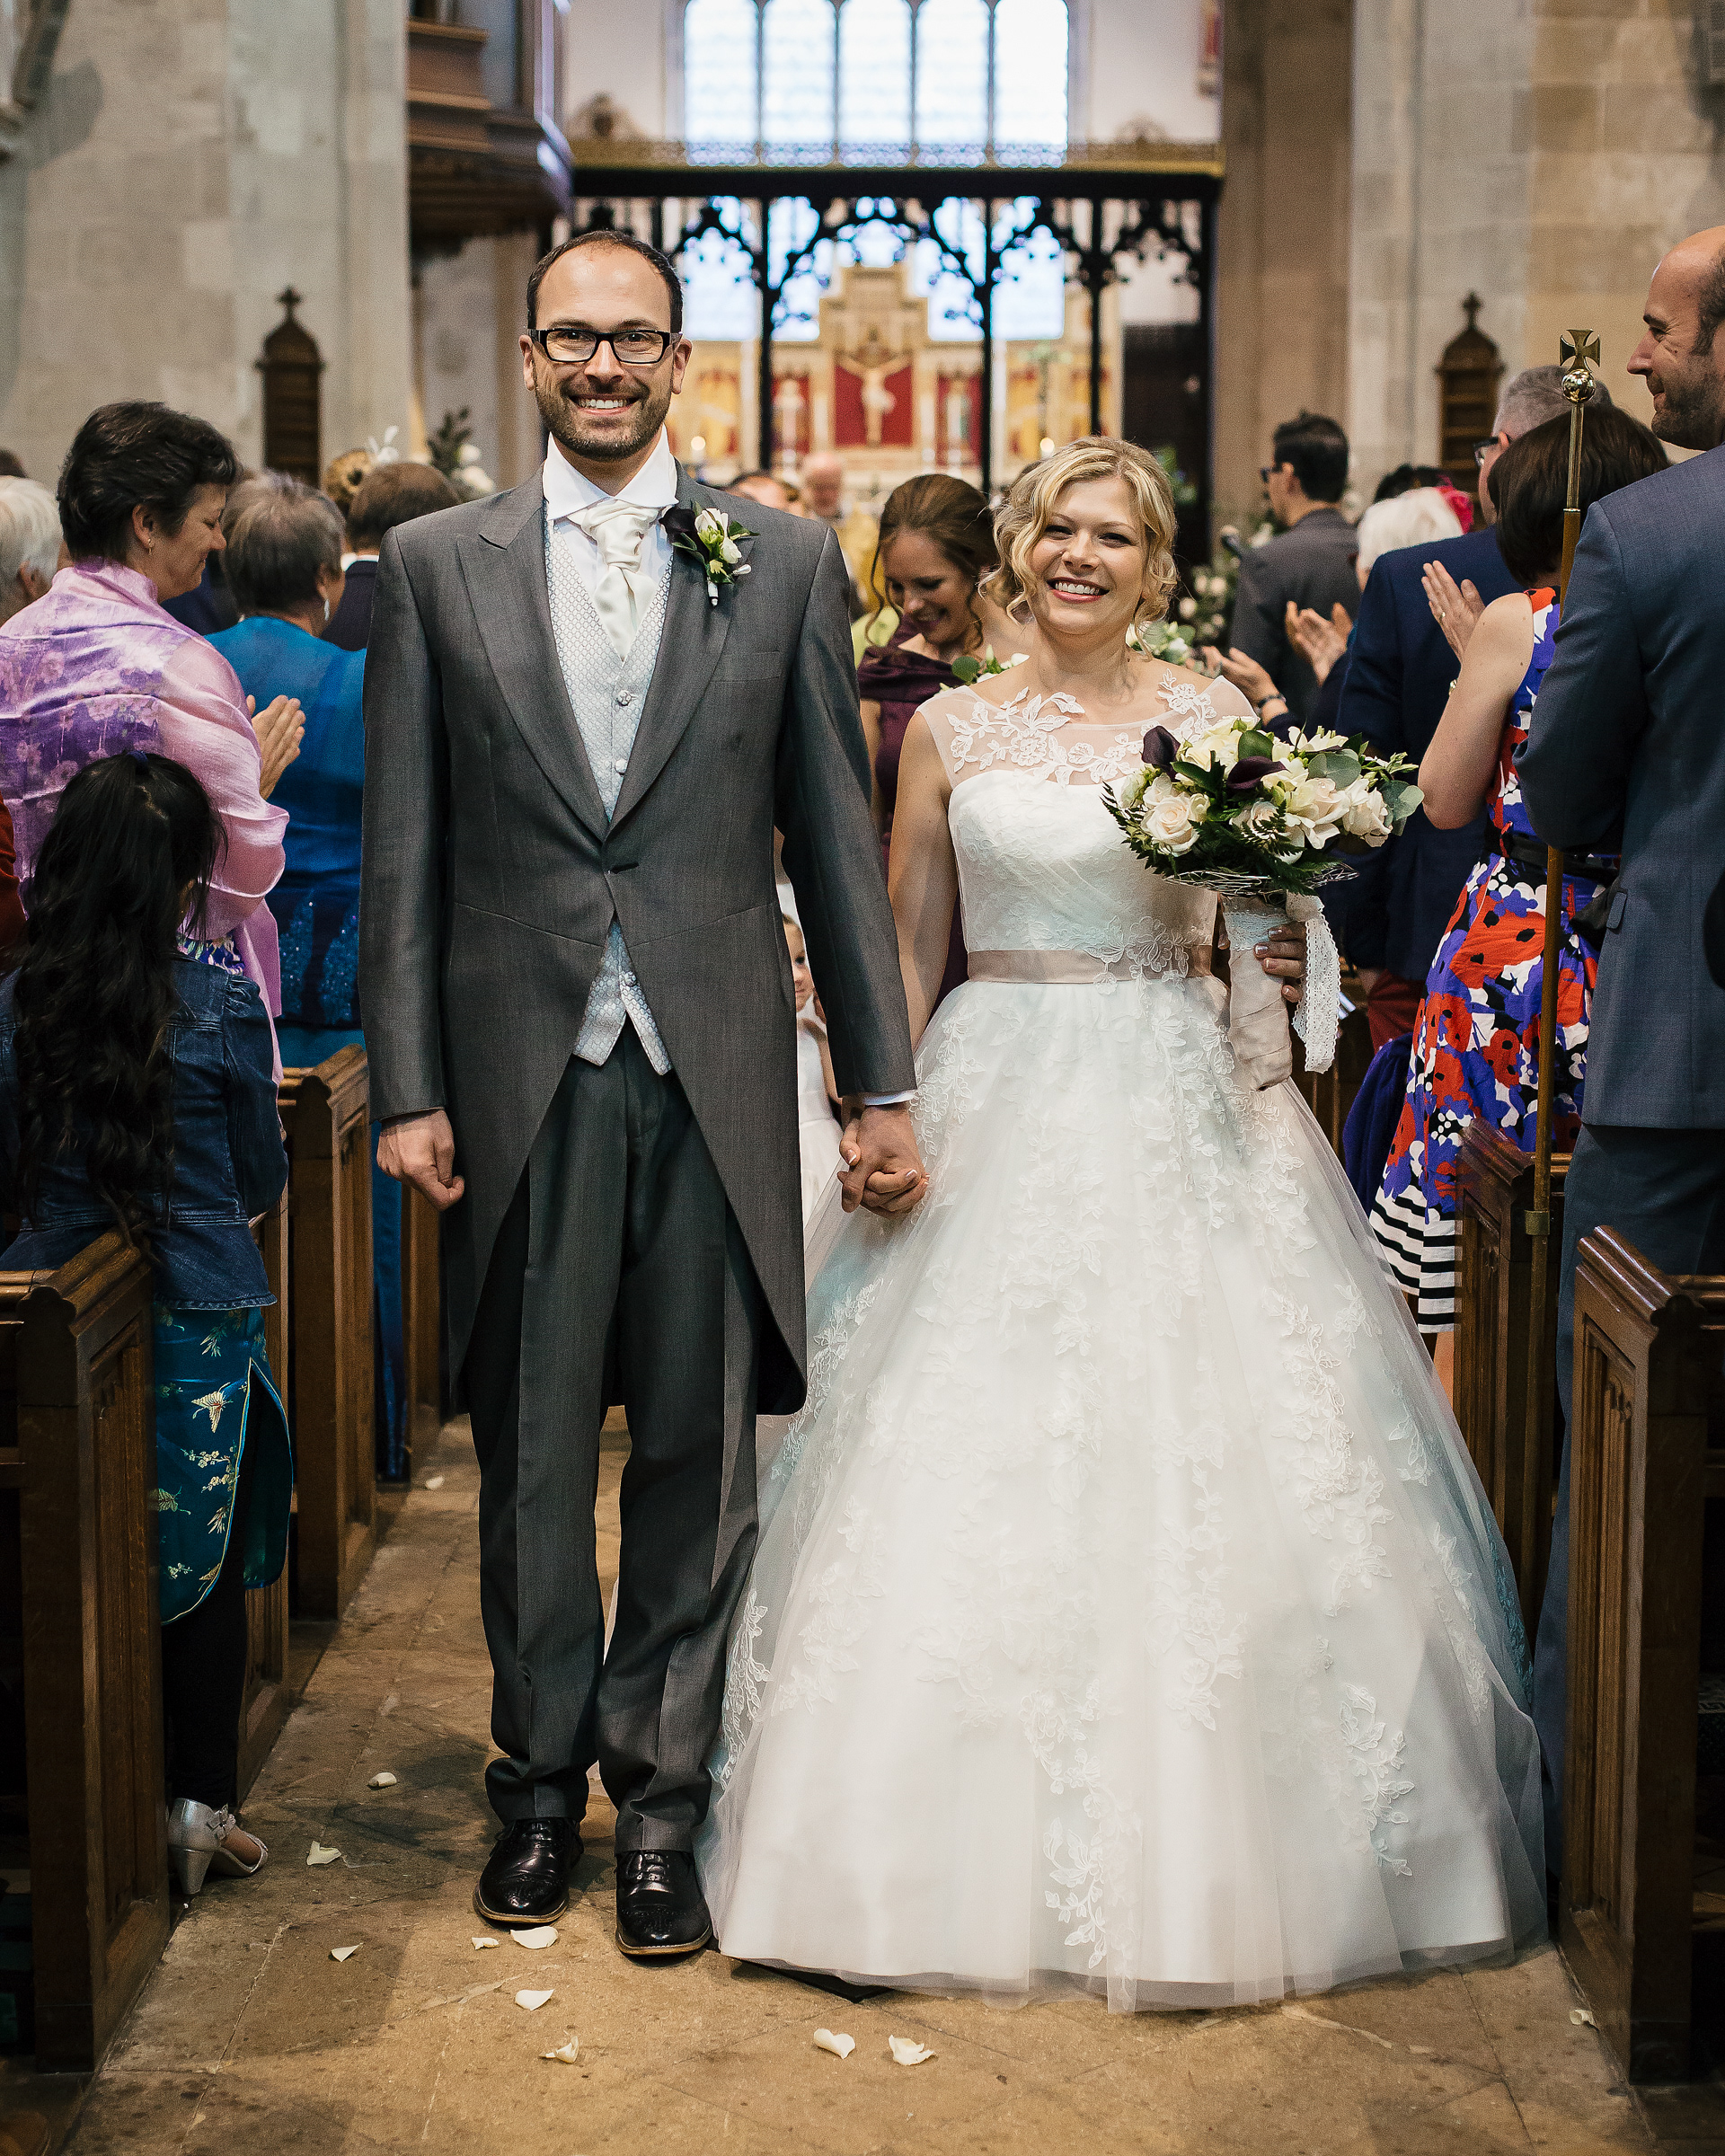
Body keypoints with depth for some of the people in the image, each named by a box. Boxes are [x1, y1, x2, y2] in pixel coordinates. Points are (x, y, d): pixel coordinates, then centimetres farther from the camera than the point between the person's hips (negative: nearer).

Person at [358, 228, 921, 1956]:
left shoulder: (785, 561, 6)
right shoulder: (436, 565, 5)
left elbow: (835, 837, 6)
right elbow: (401, 852, 4)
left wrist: (880, 1084, 4)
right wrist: (405, 1087, -2)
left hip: (715, 1077, 0)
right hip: (520, 1073, 0)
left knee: (699, 1456, 6)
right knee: (530, 1455, 10)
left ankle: (660, 1797, 20)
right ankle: (540, 1780, 27)